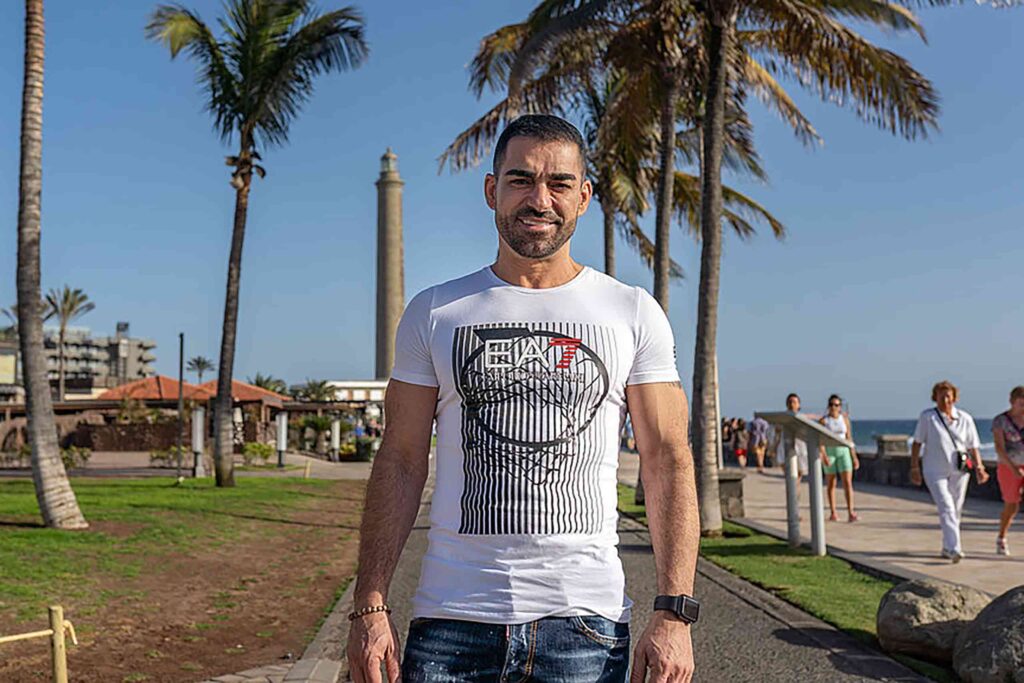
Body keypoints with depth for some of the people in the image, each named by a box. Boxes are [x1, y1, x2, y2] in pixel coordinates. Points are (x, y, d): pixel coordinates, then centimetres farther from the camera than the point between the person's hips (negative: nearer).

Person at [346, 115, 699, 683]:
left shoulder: (634, 314, 3)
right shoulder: (434, 313, 5)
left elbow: (668, 462, 0)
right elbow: (400, 463, 4)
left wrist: (673, 613, -8)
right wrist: (369, 606, -3)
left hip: (585, 620, 0)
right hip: (451, 618, 1)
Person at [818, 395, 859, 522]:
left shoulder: (845, 419, 4)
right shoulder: (823, 420, -5)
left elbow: (849, 438, 8)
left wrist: (854, 457, 6)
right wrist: (824, 455, -24)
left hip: (843, 451, 2)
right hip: (829, 452, -2)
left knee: (848, 483, -9)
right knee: (831, 484, 5)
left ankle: (851, 513, -14)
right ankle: (833, 513, 14)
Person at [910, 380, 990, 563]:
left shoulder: (965, 418, 2)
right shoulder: (927, 417, -5)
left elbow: (973, 446, 5)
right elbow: (917, 443, -1)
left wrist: (979, 468, -8)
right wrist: (914, 468, -3)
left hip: (959, 471, 3)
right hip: (935, 472, -3)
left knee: (955, 511, 11)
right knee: (946, 508, -16)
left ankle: (947, 548, 27)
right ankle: (954, 549, -23)